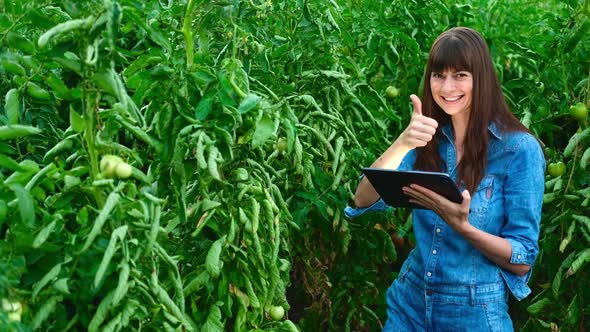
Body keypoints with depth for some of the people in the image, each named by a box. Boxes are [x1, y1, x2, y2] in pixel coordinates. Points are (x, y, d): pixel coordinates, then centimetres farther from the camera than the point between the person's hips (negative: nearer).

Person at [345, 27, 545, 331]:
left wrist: (461, 226, -29)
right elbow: (364, 201, -12)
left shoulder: (519, 149, -13)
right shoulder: (427, 138, 1)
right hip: (410, 302, 4)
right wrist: (402, 143, -28)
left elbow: (523, 260, -12)